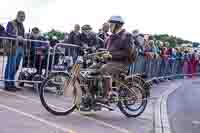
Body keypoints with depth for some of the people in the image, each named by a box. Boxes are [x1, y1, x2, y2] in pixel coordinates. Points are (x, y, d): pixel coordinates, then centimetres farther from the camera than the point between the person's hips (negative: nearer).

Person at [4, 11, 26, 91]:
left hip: (20, 48, 8)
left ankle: (12, 84, 17)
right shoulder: (11, 23, -2)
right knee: (11, 67, -6)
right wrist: (17, 37, -25)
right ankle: (7, 85, 0)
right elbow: (7, 34, -13)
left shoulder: (21, 25, 21)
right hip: (13, 47, -7)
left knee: (16, 67, 10)